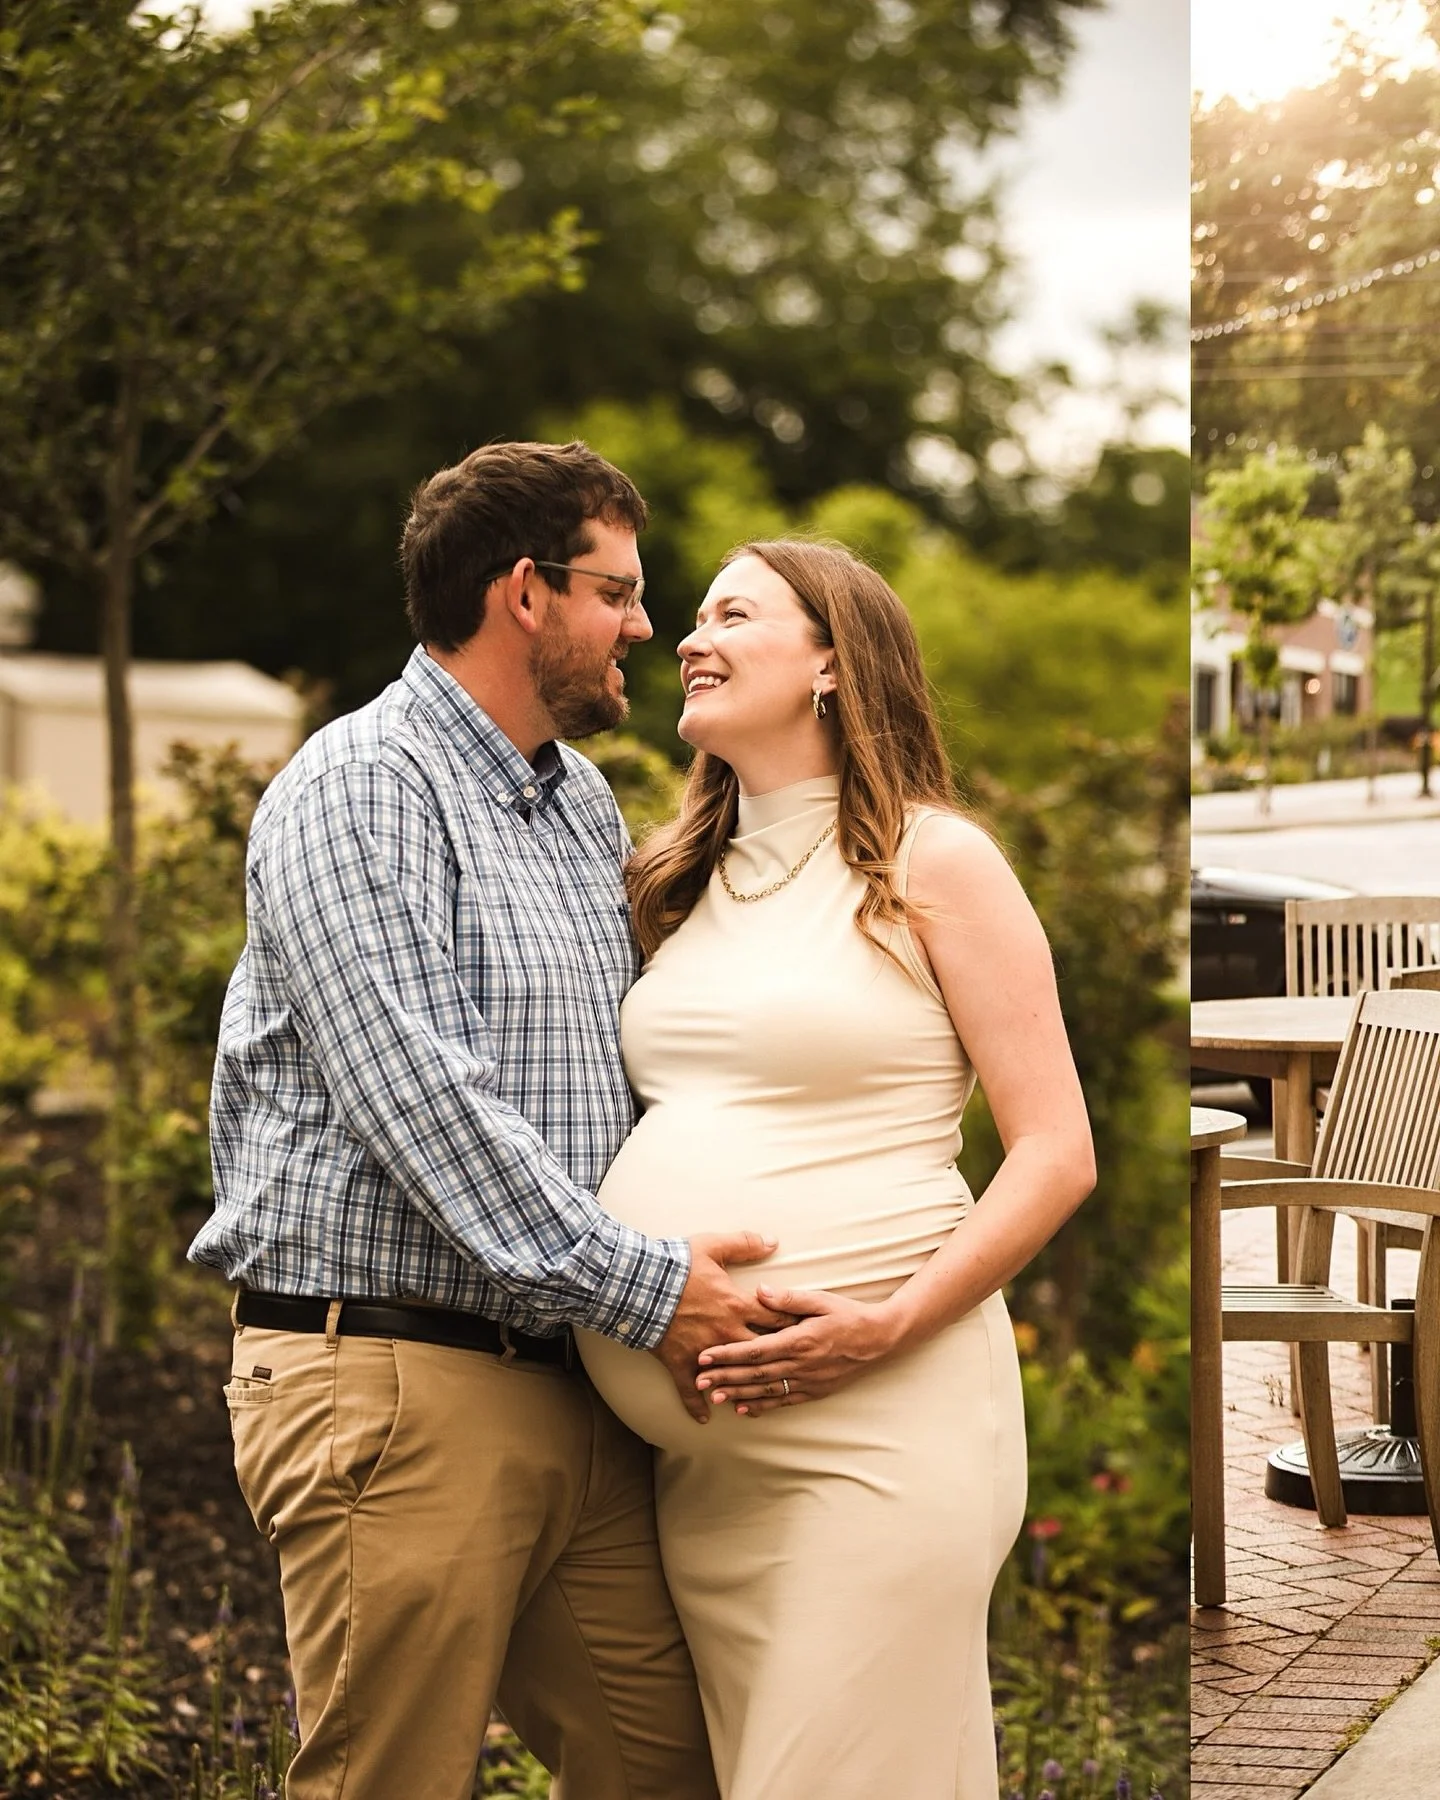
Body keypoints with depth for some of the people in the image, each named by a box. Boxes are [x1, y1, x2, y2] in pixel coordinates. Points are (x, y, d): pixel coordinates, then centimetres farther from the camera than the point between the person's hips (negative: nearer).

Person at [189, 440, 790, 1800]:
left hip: (573, 1388, 8)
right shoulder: (359, 788, -10)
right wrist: (644, 1291, -19)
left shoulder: (582, 802, 18)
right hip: (394, 1386, -8)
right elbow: (421, 1103, -20)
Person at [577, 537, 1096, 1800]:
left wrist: (891, 1327, -18)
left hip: (878, 1420, -6)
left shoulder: (931, 865, -2)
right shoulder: (698, 883, 17)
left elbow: (1057, 1153, -6)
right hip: (700, 1446, 7)